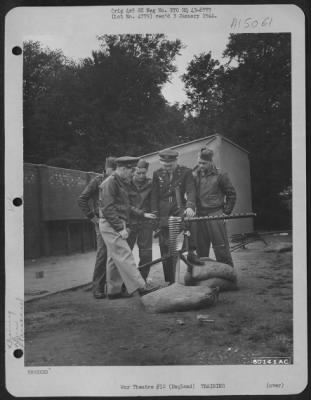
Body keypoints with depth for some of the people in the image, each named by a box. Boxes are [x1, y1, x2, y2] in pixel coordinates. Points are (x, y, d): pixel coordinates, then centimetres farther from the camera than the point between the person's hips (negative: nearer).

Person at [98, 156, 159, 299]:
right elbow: (108, 209, -20)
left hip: (118, 225, 10)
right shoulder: (110, 183, -14)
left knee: (114, 258, 12)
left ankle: (114, 290, 18)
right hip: (111, 225, -10)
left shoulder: (122, 183, 17)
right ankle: (140, 287, -9)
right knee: (124, 256, -9)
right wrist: (120, 228, -21)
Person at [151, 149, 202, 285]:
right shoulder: (157, 174, 5)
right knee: (166, 247, 2)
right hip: (164, 214, 2)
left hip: (180, 209, -2)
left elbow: (191, 191, -11)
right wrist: (155, 215, -1)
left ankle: (191, 253, -19)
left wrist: (190, 206, -29)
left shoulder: (186, 172, -1)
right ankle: (170, 281, 13)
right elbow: (154, 196, 6)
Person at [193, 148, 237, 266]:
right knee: (201, 249, 9)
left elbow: (231, 194, 2)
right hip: (199, 217, 4)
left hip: (216, 216, -4)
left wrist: (226, 212, -2)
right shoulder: (196, 177, 11)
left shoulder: (220, 177, -1)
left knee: (221, 248, -3)